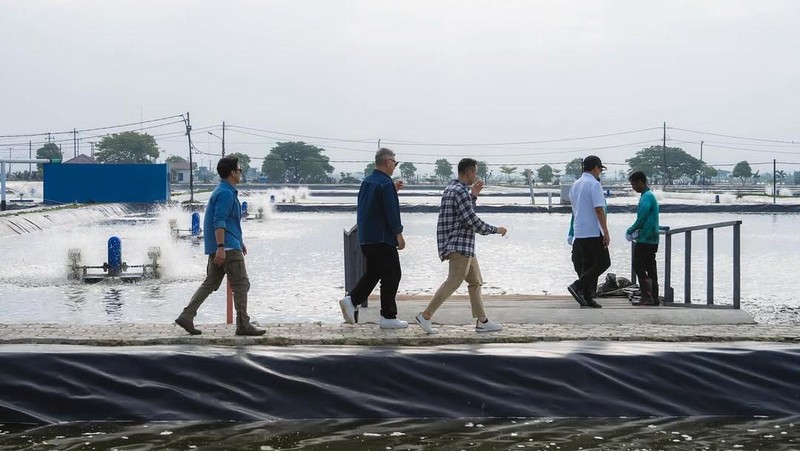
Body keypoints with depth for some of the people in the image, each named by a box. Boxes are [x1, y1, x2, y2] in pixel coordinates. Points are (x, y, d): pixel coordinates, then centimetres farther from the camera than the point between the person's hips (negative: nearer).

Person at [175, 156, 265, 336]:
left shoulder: (225, 192, 20)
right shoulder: (226, 193, -13)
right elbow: (219, 222, -22)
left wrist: (240, 242, 33)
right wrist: (221, 247, -27)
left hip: (222, 247, 10)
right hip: (227, 247, -10)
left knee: (210, 283, 10)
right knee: (241, 284, -5)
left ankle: (186, 316, 6)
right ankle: (243, 324, -3)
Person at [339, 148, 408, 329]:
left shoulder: (367, 182, 12)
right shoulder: (385, 183, -15)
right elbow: (391, 211, -18)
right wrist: (399, 234, -10)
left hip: (365, 238, 9)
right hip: (383, 239, -9)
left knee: (373, 272, 18)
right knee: (391, 274, -1)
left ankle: (351, 299, 2)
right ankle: (388, 317, 1)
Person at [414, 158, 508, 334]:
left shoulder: (451, 188, 15)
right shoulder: (460, 192, -17)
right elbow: (473, 222, -19)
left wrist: (473, 195, 16)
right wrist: (496, 230, -7)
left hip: (465, 247, 11)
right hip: (460, 246, -11)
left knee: (475, 282, 13)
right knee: (453, 283, -9)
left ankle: (482, 322, 16)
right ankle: (425, 316, -7)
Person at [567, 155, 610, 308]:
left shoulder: (575, 185, 15)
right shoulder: (594, 184, -12)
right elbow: (599, 210, -19)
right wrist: (606, 232, -17)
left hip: (579, 232, 8)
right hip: (594, 232, -8)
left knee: (587, 265, 11)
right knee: (603, 262, -2)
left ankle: (586, 298, 9)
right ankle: (578, 286, -13)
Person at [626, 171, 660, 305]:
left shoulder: (646, 197, -14)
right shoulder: (651, 195, 18)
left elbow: (641, 218, -19)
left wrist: (630, 231, -5)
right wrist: (635, 230, 11)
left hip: (645, 239, -10)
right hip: (652, 240, 10)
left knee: (638, 267, -8)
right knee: (650, 269, 10)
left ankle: (647, 297, -11)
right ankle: (653, 298, 12)